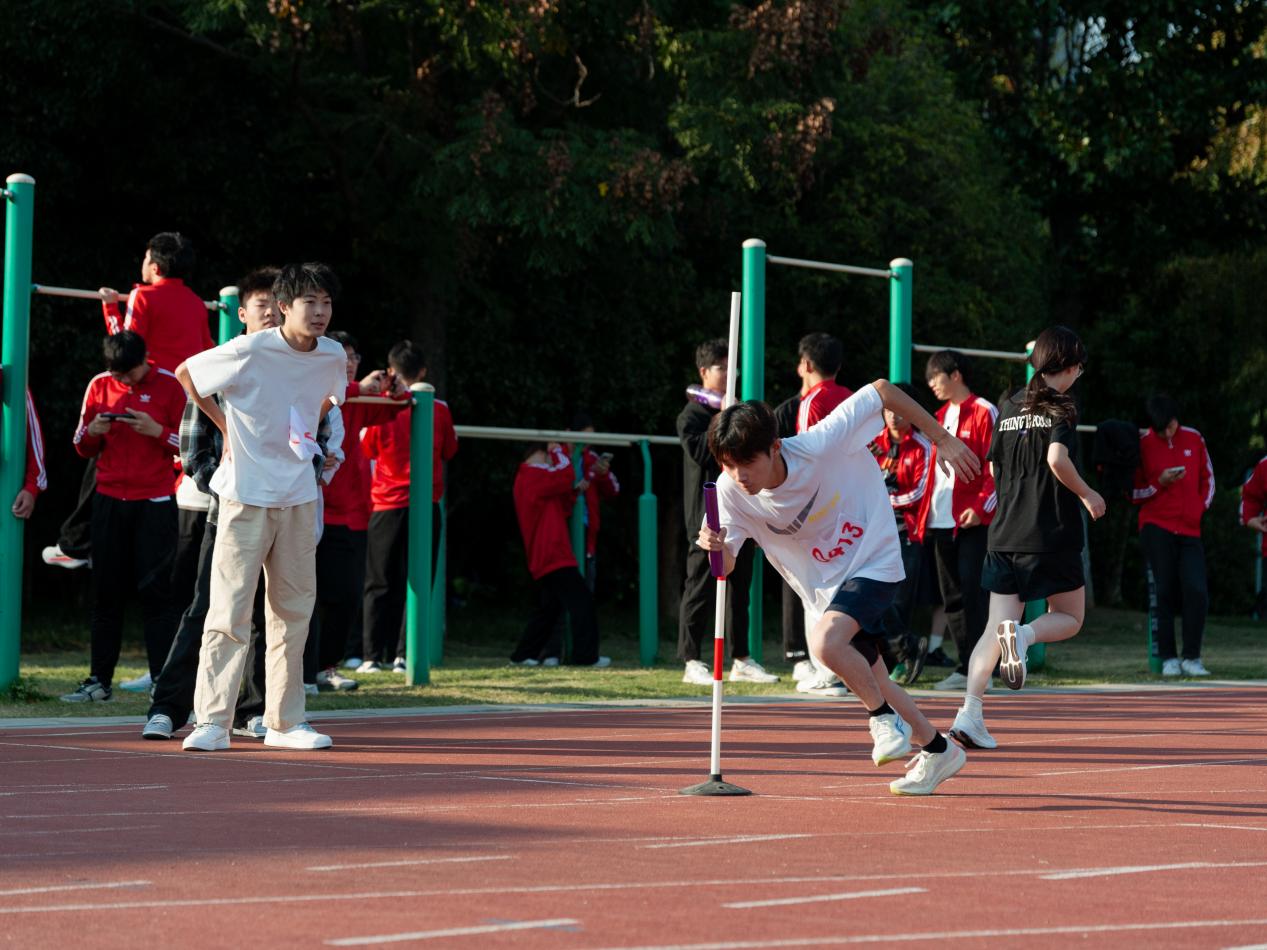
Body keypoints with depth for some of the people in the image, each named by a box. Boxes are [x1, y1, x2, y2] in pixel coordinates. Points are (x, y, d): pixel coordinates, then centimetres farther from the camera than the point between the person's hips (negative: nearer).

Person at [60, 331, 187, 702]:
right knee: (107, 592, 4)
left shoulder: (169, 386, -2)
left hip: (155, 503, -3)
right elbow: (83, 447, 14)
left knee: (156, 591, -6)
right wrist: (93, 432, -8)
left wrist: (156, 431, -18)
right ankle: (99, 679, 8)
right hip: (109, 501, 3)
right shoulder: (100, 386, 7)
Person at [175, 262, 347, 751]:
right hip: (246, 494, -5)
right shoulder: (249, 352, -14)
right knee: (229, 610, -8)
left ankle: (284, 722, 15)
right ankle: (213, 723, -6)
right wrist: (227, 428, 4)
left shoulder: (333, 357, 1)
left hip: (299, 498, 5)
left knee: (293, 610, 8)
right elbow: (186, 373, 1)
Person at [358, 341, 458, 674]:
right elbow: (450, 450, 12)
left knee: (380, 584, 6)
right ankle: (404, 655, -1)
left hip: (387, 505, -1)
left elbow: (366, 450, 8)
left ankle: (374, 656, 2)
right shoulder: (439, 409, -1)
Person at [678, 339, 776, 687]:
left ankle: (741, 661, 14)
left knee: (739, 588, 9)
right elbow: (699, 450, -19)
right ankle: (692, 662, -3)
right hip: (708, 513, -7)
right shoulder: (693, 414, -2)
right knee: (700, 587, -6)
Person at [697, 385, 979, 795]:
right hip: (821, 588, 6)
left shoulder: (820, 446, -30)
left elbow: (882, 390, -19)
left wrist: (942, 439, -11)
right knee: (870, 679, 17)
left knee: (825, 643, -31)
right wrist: (716, 547, -40)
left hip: (871, 561, -6)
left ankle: (884, 716, -6)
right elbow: (728, 564, -16)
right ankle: (938, 751, 38)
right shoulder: (730, 491, -19)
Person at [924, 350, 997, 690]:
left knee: (972, 594, -9)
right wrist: (925, 510, 13)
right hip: (942, 521, 8)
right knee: (952, 597, 7)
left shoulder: (984, 412, -6)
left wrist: (981, 507, -20)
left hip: (972, 521, -8)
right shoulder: (941, 416, 18)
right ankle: (965, 666, 11)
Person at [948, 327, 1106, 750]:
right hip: (1052, 533, -5)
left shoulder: (1010, 406, 12)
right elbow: (1057, 458, -21)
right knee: (1069, 618, 12)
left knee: (995, 627, 3)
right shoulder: (1060, 406, -6)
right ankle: (1022, 634, -21)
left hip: (1005, 534, 5)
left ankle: (970, 713, -13)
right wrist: (1086, 495, -6)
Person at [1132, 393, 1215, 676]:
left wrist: (1202, 507, 5)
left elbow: (1208, 477, 19)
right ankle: (1168, 659, 4)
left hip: (1190, 530, 2)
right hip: (1157, 528, -2)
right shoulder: (1141, 444, -1)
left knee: (1197, 592, -10)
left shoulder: (1194, 439, 7)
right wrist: (1160, 484, -12)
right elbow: (1133, 492, 4)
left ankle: (1192, 658, 0)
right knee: (1162, 594, -3)